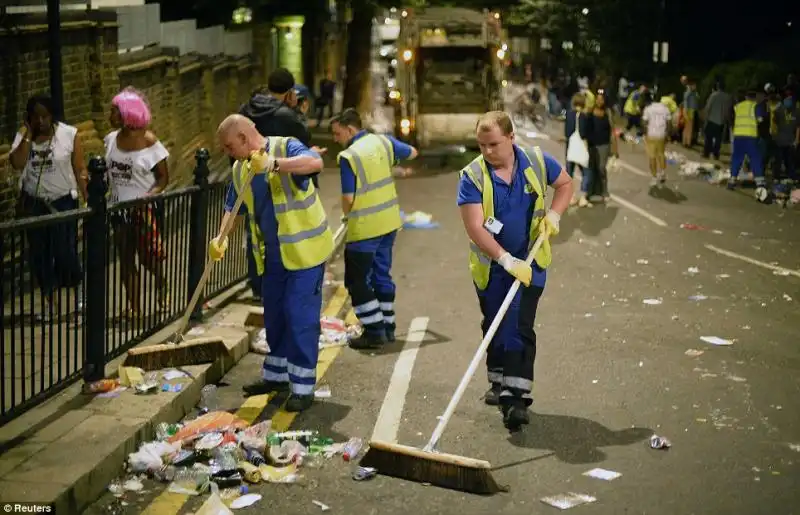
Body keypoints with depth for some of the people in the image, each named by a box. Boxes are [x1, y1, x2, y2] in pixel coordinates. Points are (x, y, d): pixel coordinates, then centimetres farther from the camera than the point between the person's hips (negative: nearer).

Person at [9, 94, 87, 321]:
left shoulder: (69, 134, -8)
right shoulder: (23, 135, -1)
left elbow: (80, 170, -6)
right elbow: (17, 164, -17)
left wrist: (89, 199, -10)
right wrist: (28, 135, -18)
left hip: (63, 202, -3)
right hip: (34, 204, 3)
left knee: (65, 252, -6)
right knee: (40, 254, 8)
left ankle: (78, 286, 24)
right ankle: (47, 301, 21)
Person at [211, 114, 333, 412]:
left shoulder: (285, 148, -16)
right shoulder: (240, 169, 6)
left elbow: (315, 162, -36)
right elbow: (233, 207, 12)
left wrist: (274, 164, -49)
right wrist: (221, 238, -6)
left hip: (303, 251, -7)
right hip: (272, 255, 8)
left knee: (301, 318, -7)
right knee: (274, 316, 17)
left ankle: (303, 388, 0)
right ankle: (276, 376, 32)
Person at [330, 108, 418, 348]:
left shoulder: (348, 156, -17)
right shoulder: (382, 142, 2)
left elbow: (348, 198, -17)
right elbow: (412, 152, 19)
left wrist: (346, 213, 4)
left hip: (364, 228, -7)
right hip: (389, 221, 7)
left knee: (357, 281, 3)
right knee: (382, 274, 18)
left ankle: (375, 331, 1)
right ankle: (387, 327, 24)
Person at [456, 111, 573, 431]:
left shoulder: (536, 161, -7)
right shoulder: (472, 176, -15)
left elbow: (565, 183, 12)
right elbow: (474, 227, -23)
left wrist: (554, 214, -7)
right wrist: (505, 259, -32)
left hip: (529, 263, 0)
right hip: (490, 266, 1)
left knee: (519, 327, -10)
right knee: (494, 328, 14)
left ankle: (516, 396, -11)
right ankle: (499, 382, 34)